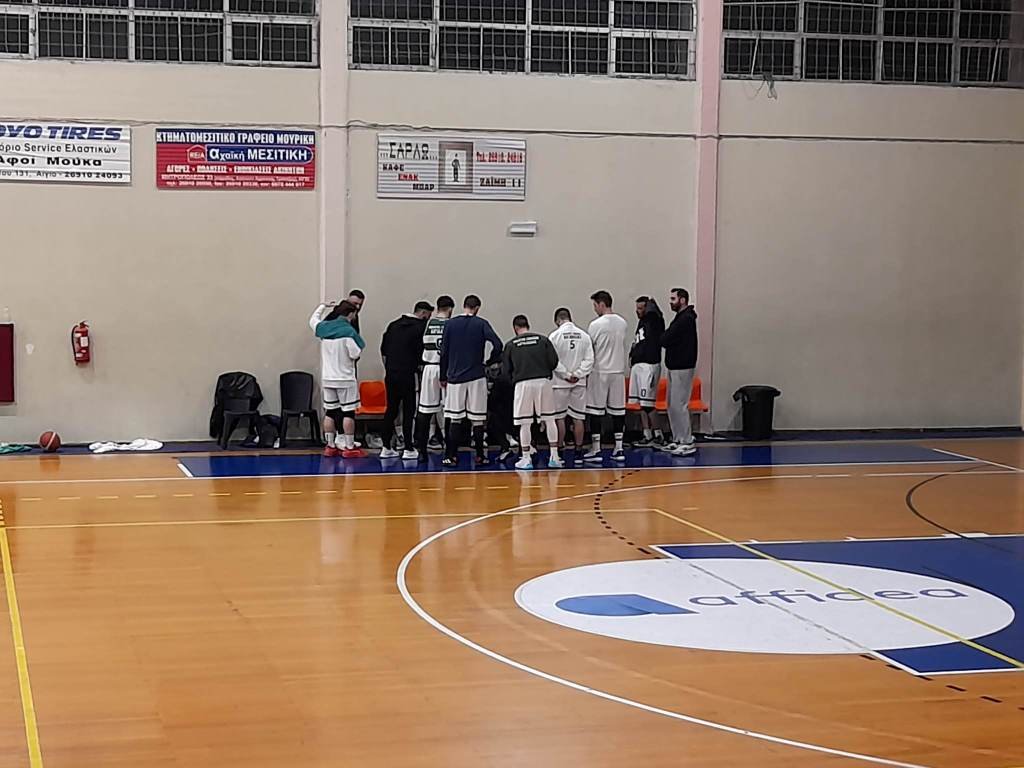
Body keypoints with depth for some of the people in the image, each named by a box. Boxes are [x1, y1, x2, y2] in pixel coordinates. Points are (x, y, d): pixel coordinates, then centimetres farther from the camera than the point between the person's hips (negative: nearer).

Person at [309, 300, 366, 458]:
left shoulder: (324, 327, 1)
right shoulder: (349, 331, -16)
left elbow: (313, 320, 23)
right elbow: (355, 354, -17)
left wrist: (323, 306, 34)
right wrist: (360, 344, 2)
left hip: (327, 378, 6)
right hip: (345, 378, -6)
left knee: (330, 411, 11)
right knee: (348, 412, 0)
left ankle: (330, 446, 15)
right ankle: (349, 447, 1)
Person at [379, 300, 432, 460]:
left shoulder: (394, 325, 13)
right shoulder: (420, 328, -7)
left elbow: (383, 350, 14)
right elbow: (421, 354, -10)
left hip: (390, 374, 6)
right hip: (407, 375, -6)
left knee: (391, 410, 11)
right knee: (408, 411, 0)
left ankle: (386, 448, 12)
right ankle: (408, 449, 1)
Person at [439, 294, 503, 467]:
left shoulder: (450, 324, 3)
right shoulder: (481, 324, -2)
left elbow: (443, 352, 4)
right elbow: (498, 345, -13)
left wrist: (443, 377, 12)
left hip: (455, 376, 1)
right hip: (476, 376, -1)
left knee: (455, 419, 6)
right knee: (477, 419, 5)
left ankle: (451, 456, 3)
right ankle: (480, 456, 9)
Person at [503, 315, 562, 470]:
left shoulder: (511, 345, 4)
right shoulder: (543, 340, 5)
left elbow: (506, 370, 5)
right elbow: (554, 361, 1)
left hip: (523, 384, -1)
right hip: (543, 381, 1)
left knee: (524, 423, 5)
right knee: (549, 420, 10)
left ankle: (526, 459, 6)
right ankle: (554, 457, 10)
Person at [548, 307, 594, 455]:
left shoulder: (555, 335, -9)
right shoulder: (583, 335, 1)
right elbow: (589, 359, -3)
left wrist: (566, 375, -6)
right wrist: (577, 374, -5)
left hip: (560, 382, -3)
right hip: (579, 382, 3)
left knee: (559, 417, 5)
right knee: (578, 418, 7)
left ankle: (560, 449, 7)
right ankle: (578, 450, 8)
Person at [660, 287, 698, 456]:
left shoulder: (686, 319, -16)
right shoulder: (681, 317, 17)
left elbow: (665, 340, -18)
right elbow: (666, 339, 15)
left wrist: (663, 337, 1)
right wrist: (665, 337, -4)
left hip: (682, 368, -10)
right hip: (674, 367, 10)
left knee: (679, 405, -9)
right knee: (672, 405, 13)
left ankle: (688, 443, -6)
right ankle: (678, 440, 19)